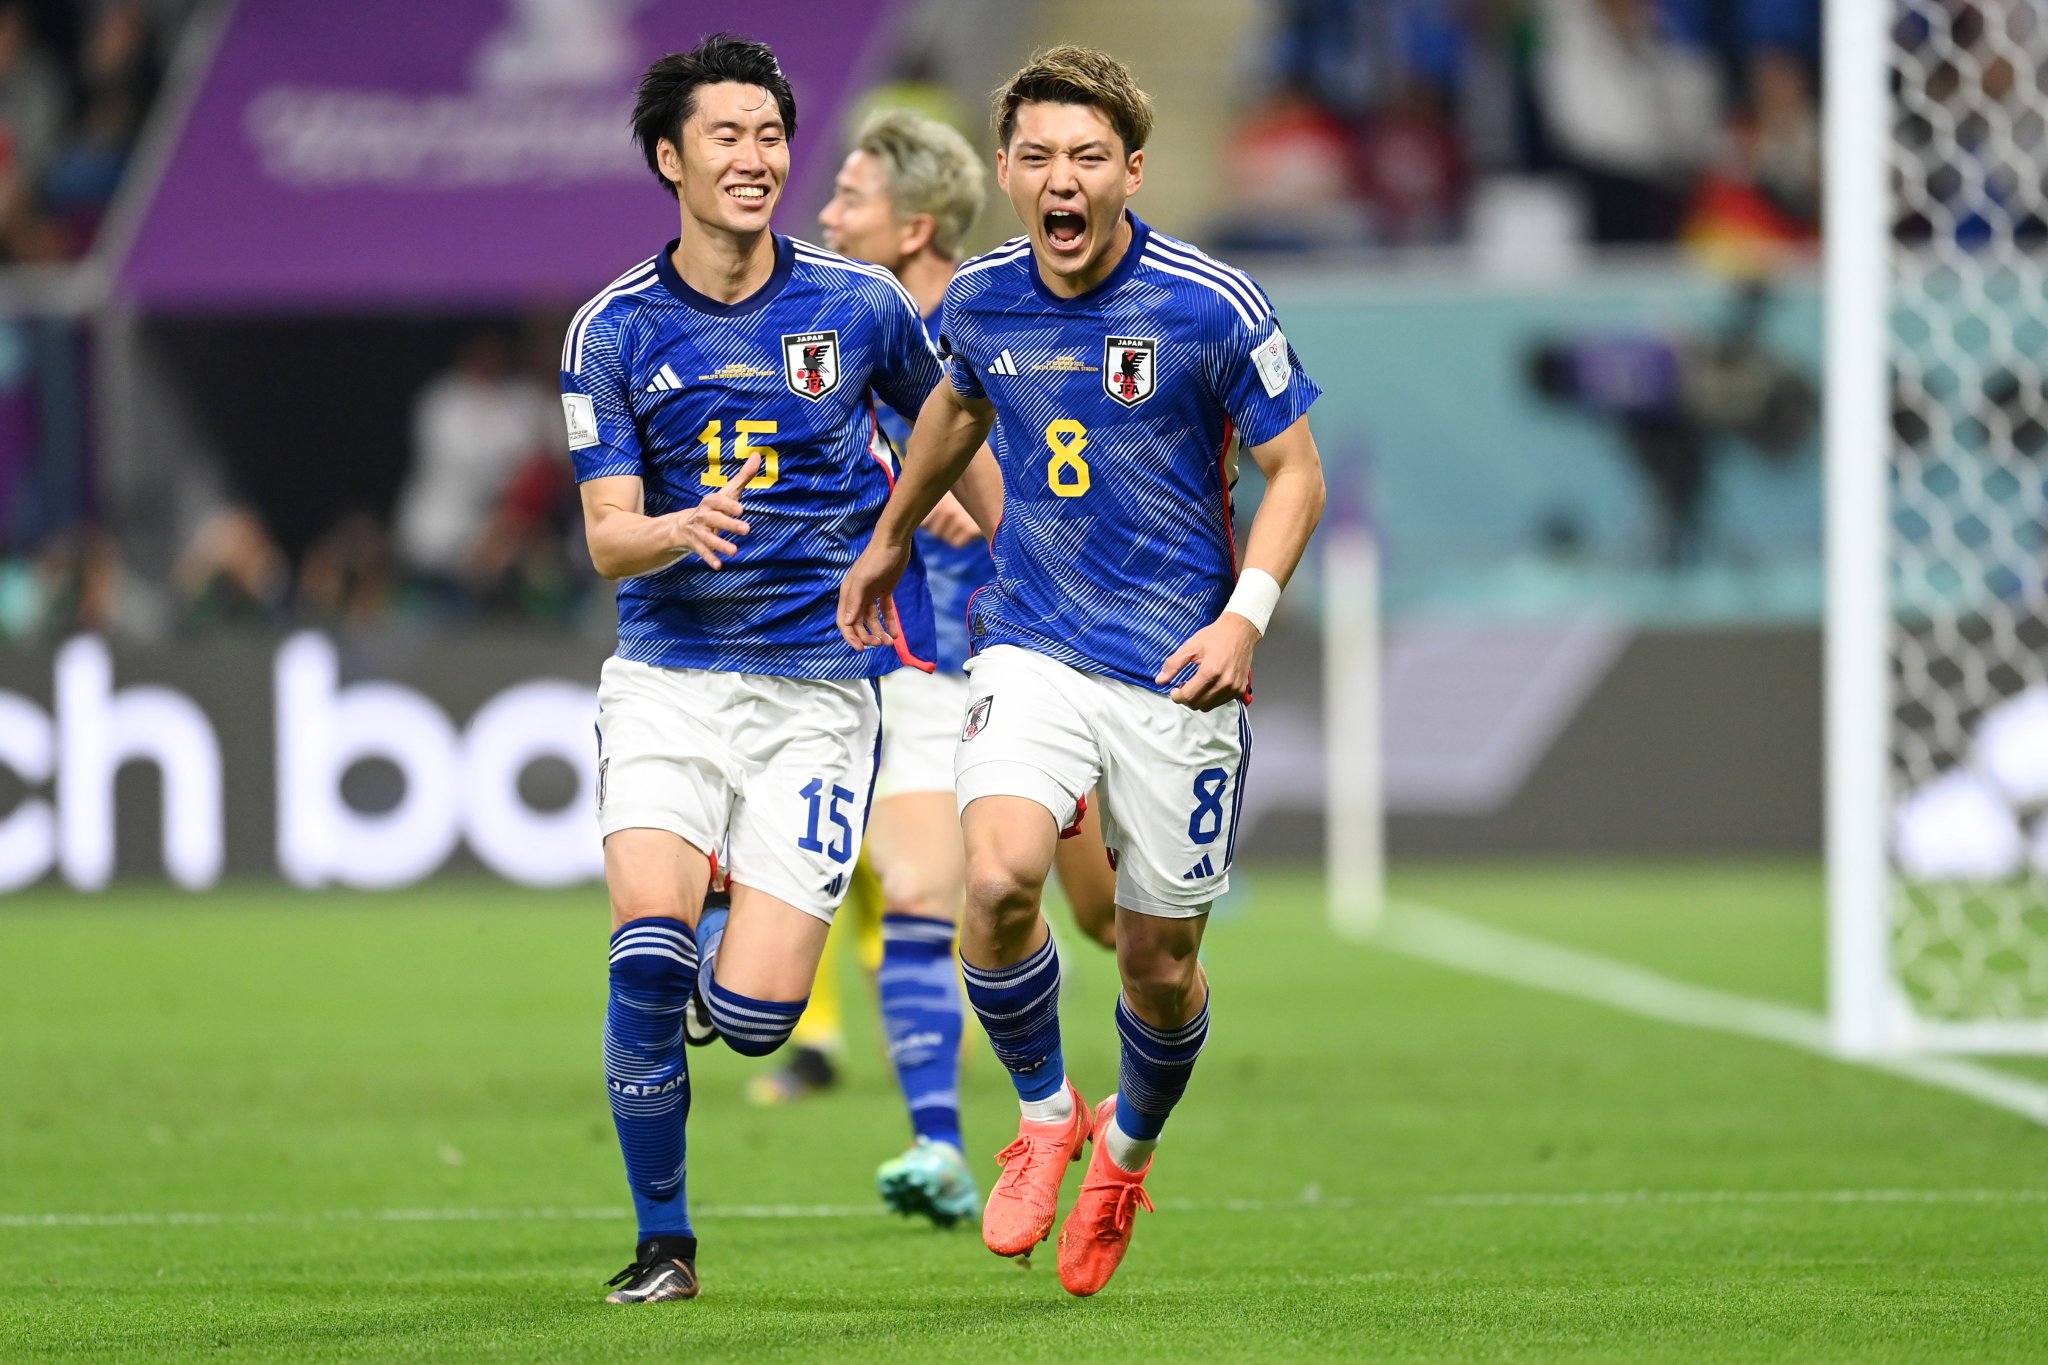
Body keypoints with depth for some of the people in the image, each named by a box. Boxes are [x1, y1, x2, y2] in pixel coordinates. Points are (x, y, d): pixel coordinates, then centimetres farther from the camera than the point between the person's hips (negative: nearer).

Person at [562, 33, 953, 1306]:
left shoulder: (859, 305, 1)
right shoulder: (614, 331, 0)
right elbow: (608, 534, -4)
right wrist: (685, 532, -26)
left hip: (817, 686, 0)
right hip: (668, 669, 0)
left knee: (752, 1012, -11)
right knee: (648, 946, -22)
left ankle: (750, 930, 28)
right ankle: (664, 1241, -2)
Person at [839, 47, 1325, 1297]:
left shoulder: (1213, 307, -13)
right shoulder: (982, 300, 0)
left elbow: (1295, 472, -4)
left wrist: (1246, 614, -19)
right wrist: (893, 537, 35)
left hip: (1178, 666, -2)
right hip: (1032, 645, 2)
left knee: (1161, 964, 5)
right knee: (999, 880, -23)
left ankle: (1127, 1150, 37)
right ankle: (1043, 1111, 4)